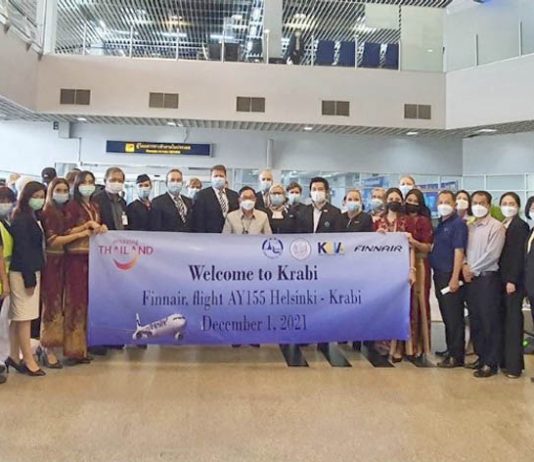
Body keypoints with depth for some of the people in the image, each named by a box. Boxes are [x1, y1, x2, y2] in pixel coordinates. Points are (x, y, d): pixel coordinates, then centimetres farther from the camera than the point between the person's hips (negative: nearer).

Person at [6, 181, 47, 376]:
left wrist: (33, 276, 8)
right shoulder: (21, 220, -12)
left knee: (17, 318, 13)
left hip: (31, 271, 9)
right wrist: (29, 279, -19)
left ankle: (14, 357, 20)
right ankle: (28, 361, 2)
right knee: (24, 318, -3)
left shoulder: (32, 218, 13)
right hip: (23, 273, -9)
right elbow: (22, 251, -17)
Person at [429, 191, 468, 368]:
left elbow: (459, 251, -15)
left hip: (450, 275, -8)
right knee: (446, 315, 14)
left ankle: (457, 356, 8)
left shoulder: (458, 223, -10)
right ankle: (450, 350, 25)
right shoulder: (440, 224, 13)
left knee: (454, 317, -1)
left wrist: (455, 278, -20)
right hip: (439, 274, 8)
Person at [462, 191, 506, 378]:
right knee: (475, 320, 12)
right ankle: (481, 356, 24)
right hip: (471, 278, 7)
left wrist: (473, 270, -10)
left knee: (490, 322, -2)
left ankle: (491, 363, 6)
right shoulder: (469, 227, 13)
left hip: (488, 278, -6)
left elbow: (492, 255, -14)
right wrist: (465, 266, -7)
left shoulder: (496, 226, -7)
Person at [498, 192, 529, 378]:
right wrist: (502, 279, 8)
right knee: (504, 319, 11)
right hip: (501, 279, 7)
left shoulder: (520, 226, -8)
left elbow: (519, 255, -14)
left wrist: (512, 280, -18)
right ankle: (505, 360, 20)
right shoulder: (500, 226, 13)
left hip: (514, 279, -7)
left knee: (513, 320, -3)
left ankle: (514, 365, 3)